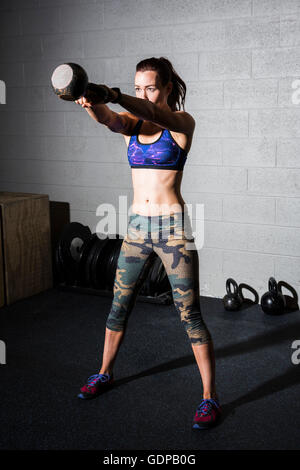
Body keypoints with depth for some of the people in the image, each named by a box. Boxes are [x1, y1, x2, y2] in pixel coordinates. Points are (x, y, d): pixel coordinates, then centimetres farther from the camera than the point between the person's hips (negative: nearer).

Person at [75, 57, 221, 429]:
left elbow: (156, 115, -29)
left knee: (189, 315, -2)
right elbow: (109, 120, -17)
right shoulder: (132, 122, 7)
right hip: (138, 226, 5)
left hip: (173, 228, -5)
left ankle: (210, 398, 10)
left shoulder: (181, 122, -6)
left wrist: (113, 95, -47)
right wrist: (91, 103, -41)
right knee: (119, 306, 15)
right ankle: (105, 373, 36)